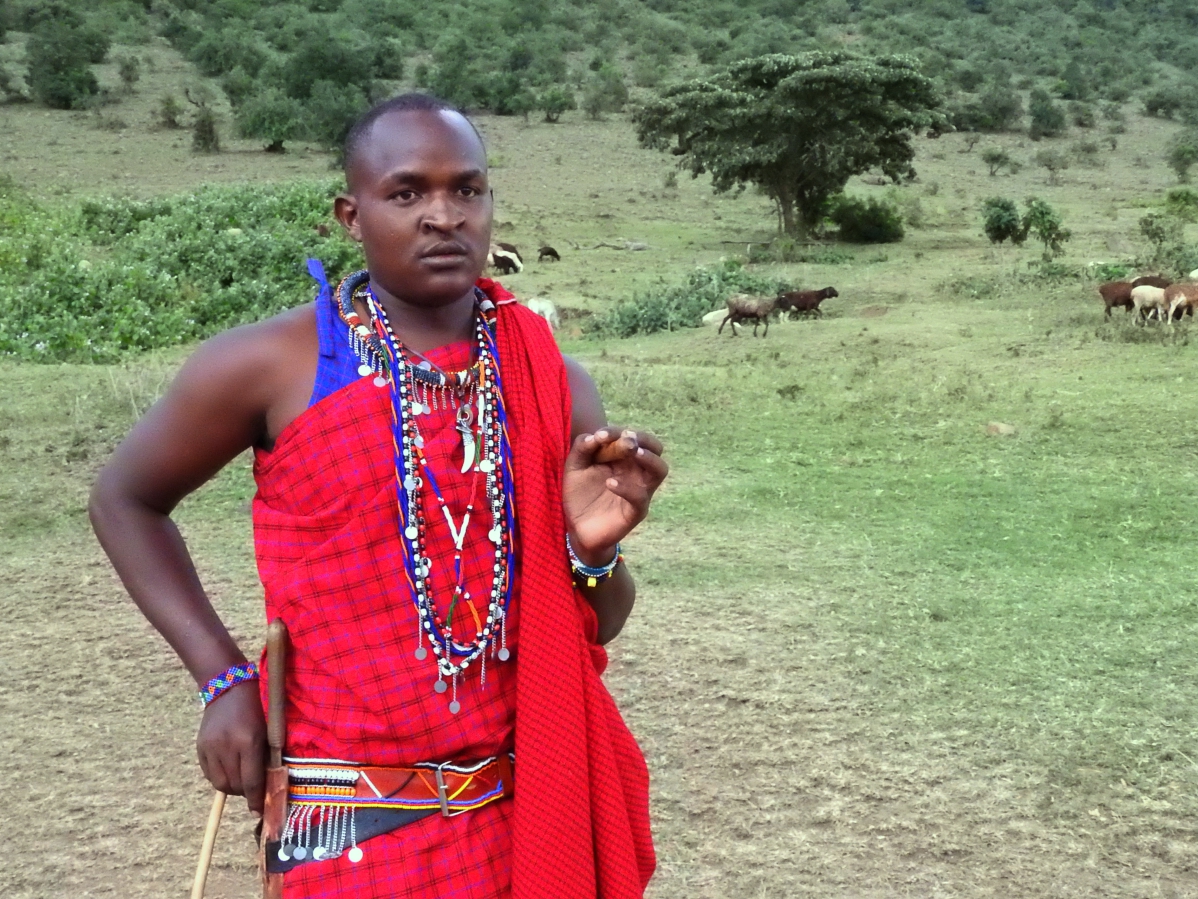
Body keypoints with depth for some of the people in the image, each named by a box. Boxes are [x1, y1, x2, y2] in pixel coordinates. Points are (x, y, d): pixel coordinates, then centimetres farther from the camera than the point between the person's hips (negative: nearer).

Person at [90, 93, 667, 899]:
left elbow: (596, 631, 6)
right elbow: (124, 499, 5)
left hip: (536, 809, 3)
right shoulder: (271, 365, -11)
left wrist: (594, 548, -16)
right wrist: (225, 679, -4)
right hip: (358, 827, -3)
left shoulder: (553, 383, -1)